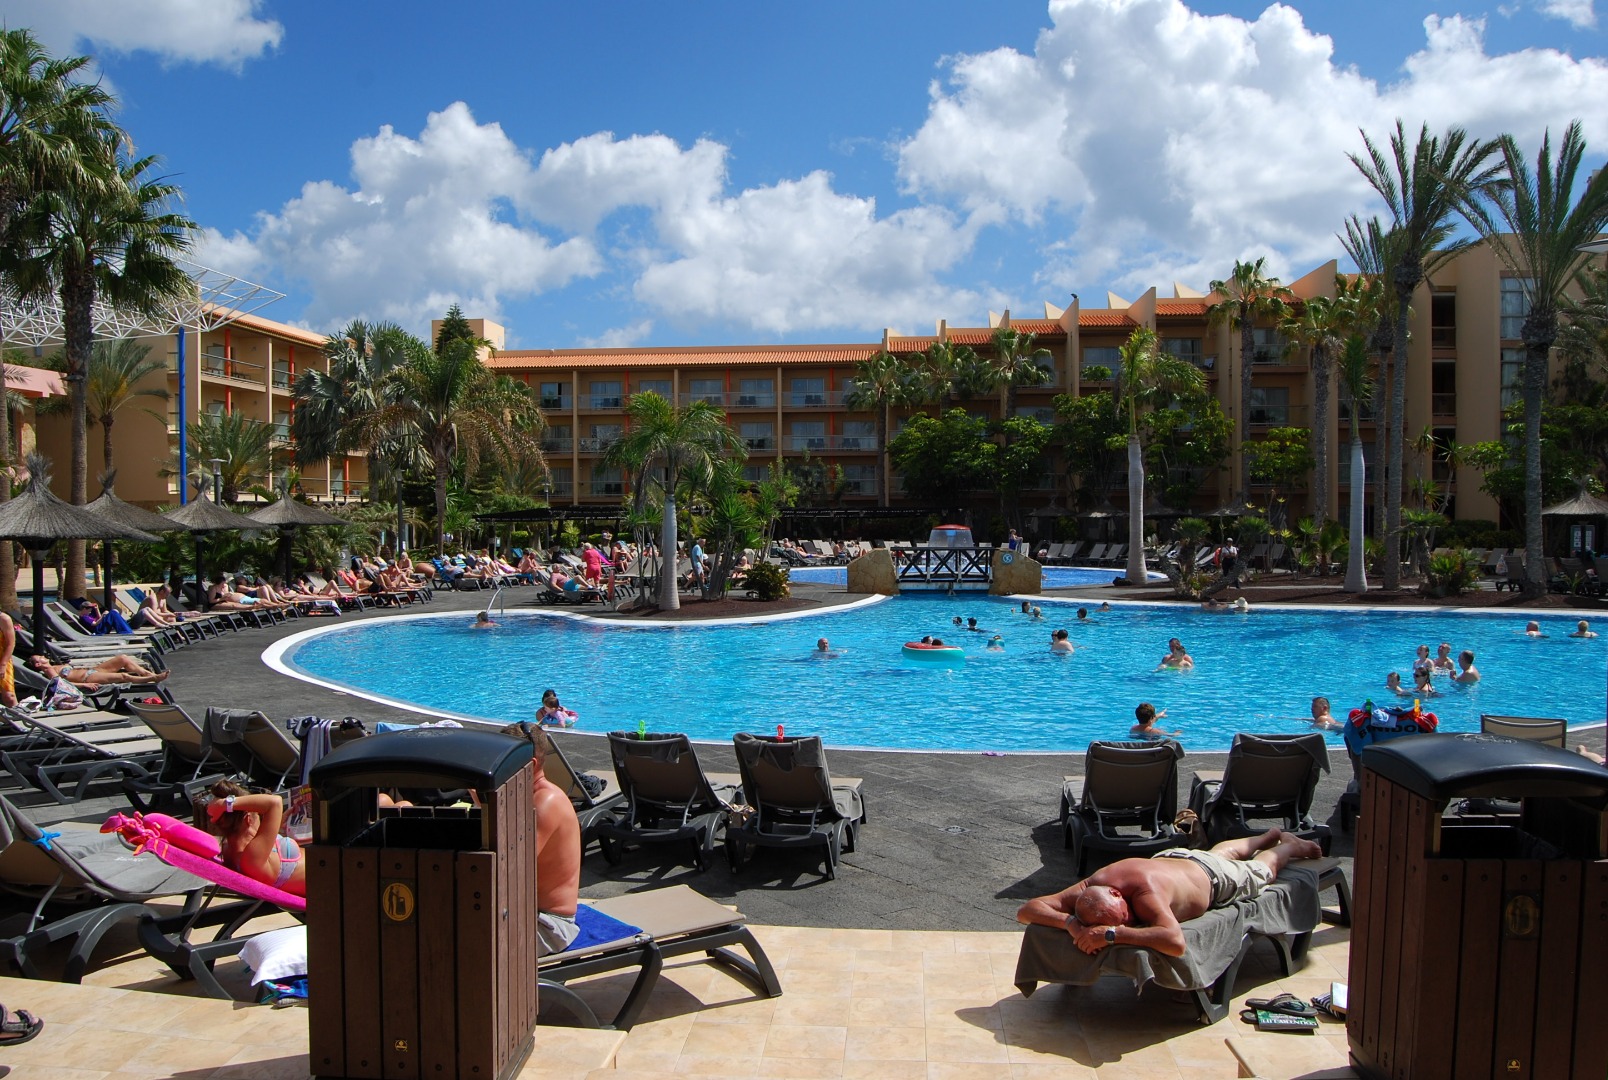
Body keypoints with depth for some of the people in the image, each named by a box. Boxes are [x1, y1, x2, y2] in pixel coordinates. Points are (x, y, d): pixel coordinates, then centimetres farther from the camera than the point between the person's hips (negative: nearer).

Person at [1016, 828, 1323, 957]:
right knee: (1226, 852, 38)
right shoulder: (1090, 885, -38)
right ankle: (1271, 835, 66)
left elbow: (1176, 942, -65)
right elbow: (1026, 910, -39)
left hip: (1211, 879, -5)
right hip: (1170, 857, 5)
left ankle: (1291, 845, 58)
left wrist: (1112, 934, -63)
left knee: (1265, 866, 28)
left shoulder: (1147, 892, -51)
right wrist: (1070, 923, -56)